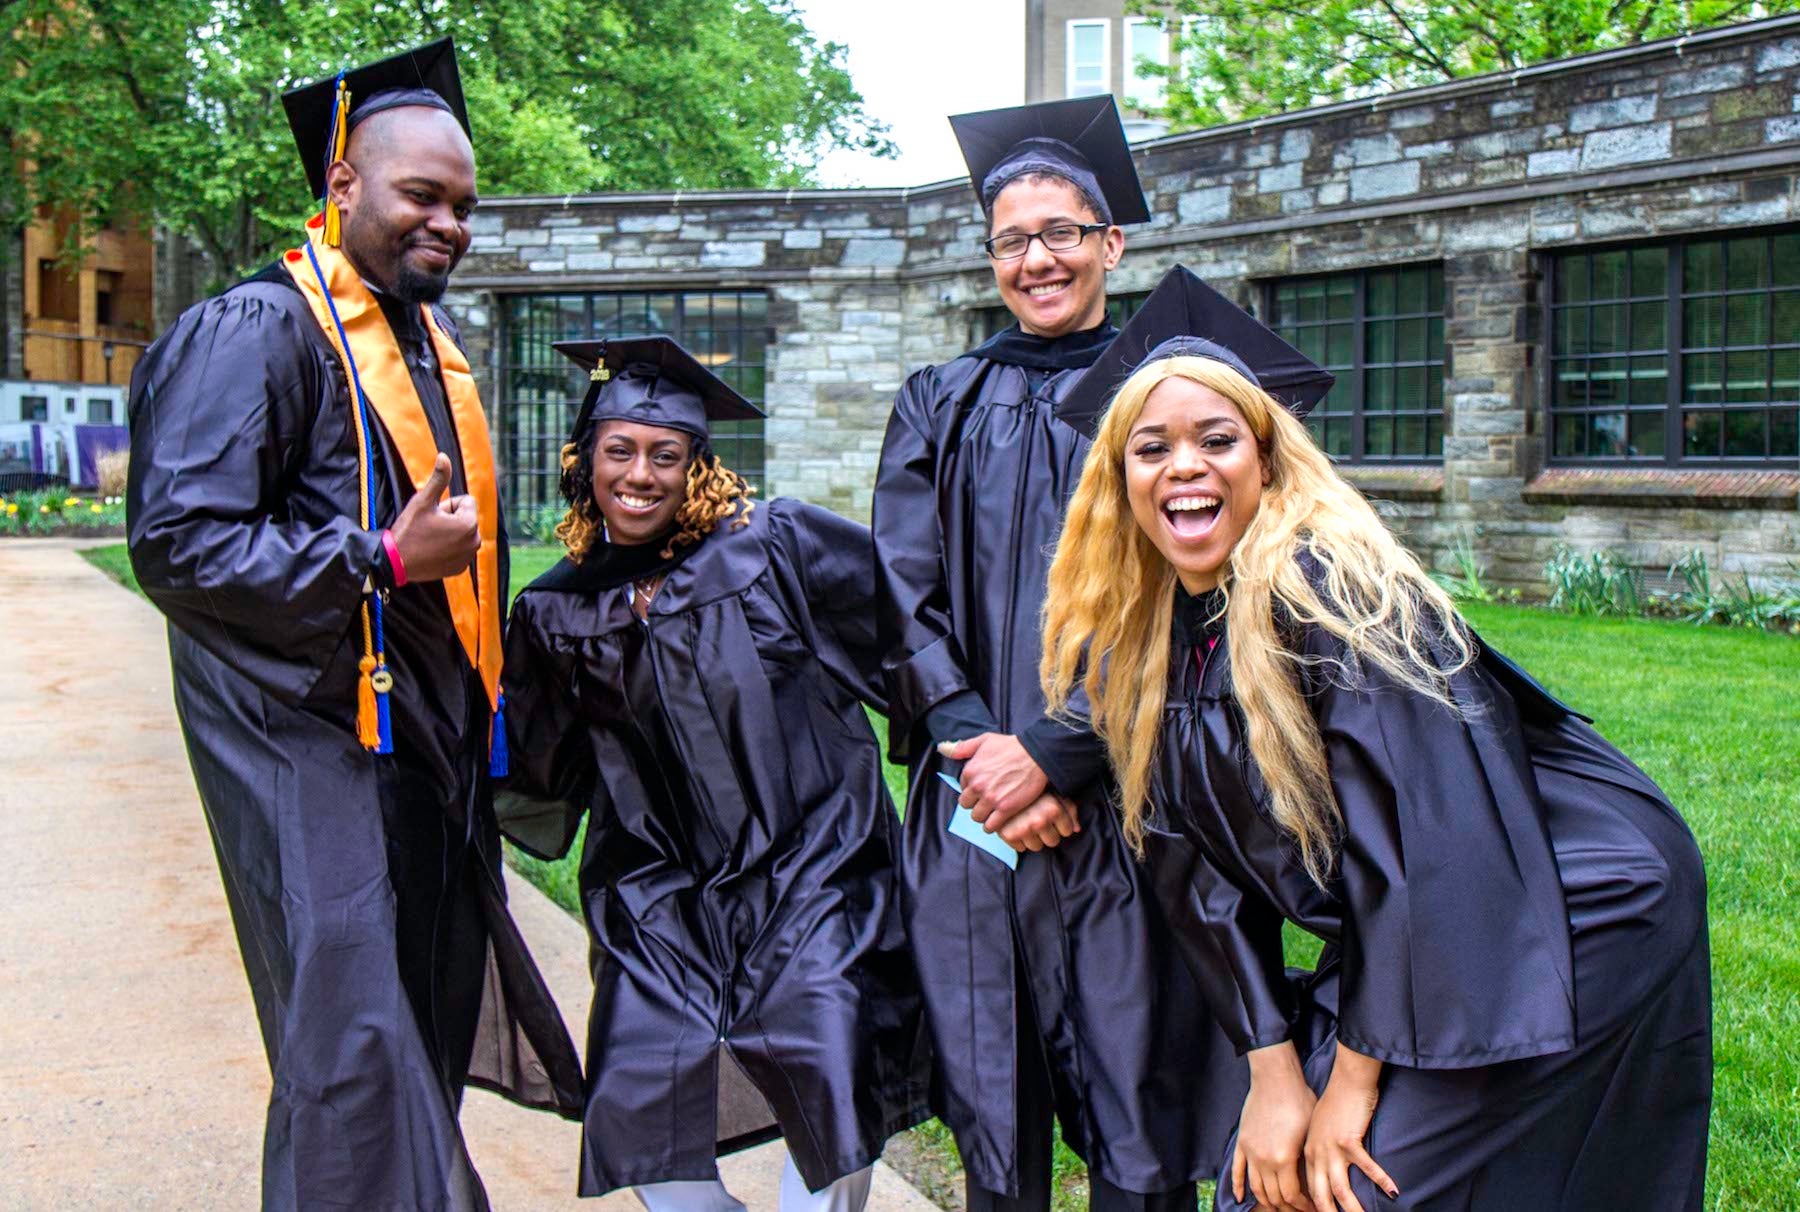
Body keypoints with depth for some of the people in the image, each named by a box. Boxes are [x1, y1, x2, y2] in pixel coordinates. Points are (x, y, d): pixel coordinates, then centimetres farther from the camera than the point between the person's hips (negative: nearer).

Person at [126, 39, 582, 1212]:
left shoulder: (432, 339, 15)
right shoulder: (261, 330, -12)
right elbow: (175, 541, -19)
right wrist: (386, 560, -24)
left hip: (431, 748, 8)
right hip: (315, 751, -8)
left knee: (429, 1038, 15)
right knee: (355, 1063, -6)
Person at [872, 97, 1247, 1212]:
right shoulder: (942, 405, 12)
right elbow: (906, 598, 4)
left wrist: (1052, 749, -14)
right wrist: (978, 747, -10)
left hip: (1122, 797, -2)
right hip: (974, 801, 2)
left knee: (1137, 1118, 1)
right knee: (993, 1102, 8)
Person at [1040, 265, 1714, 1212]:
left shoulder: (1328, 583, -22)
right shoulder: (1137, 638, 1)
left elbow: (1417, 833, -24)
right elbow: (1216, 867, 1)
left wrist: (1353, 1081, -18)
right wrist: (1274, 1068, -8)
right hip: (1414, 942, 7)